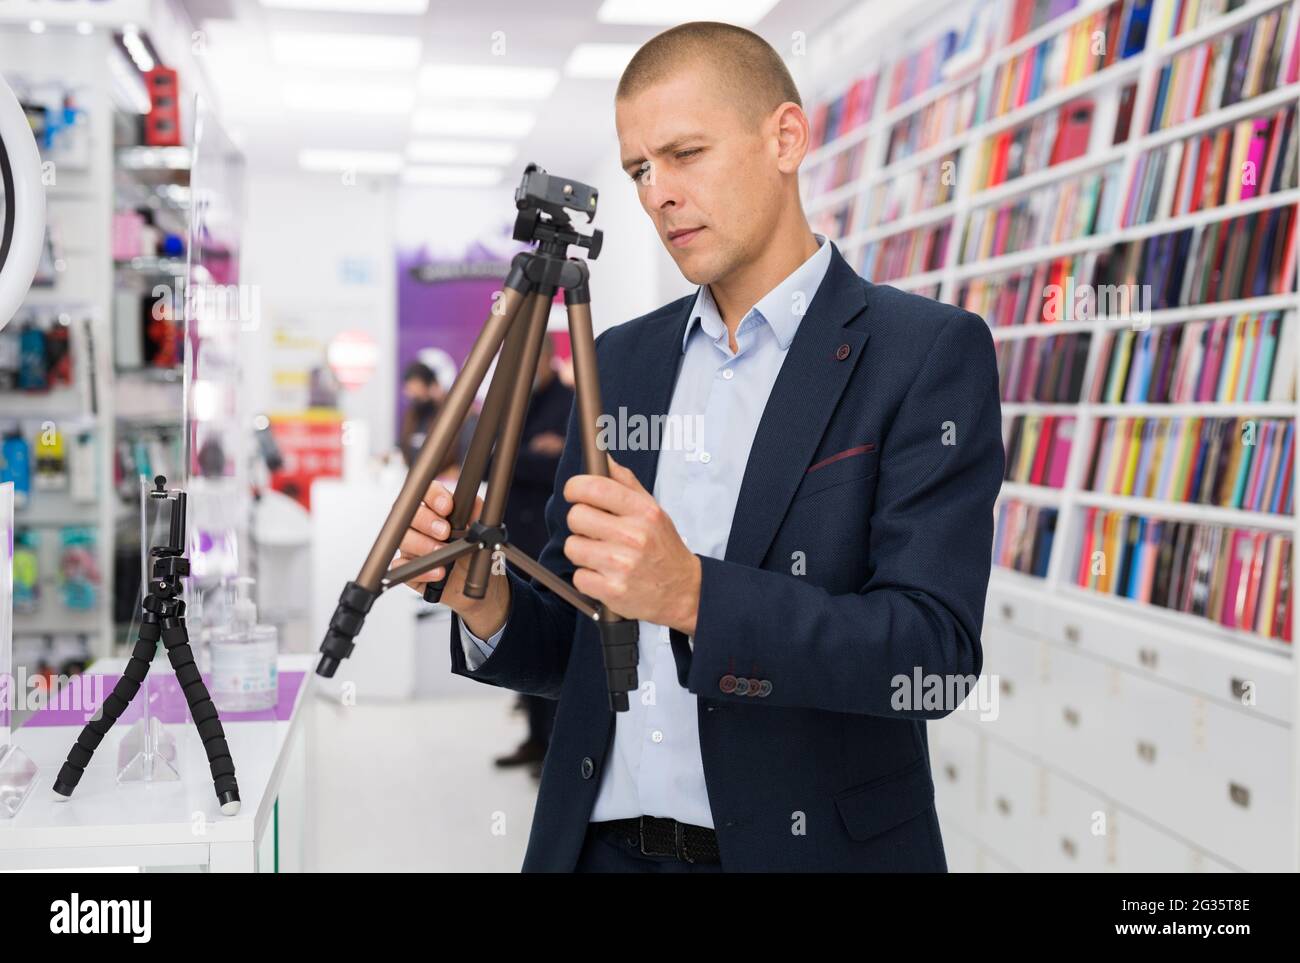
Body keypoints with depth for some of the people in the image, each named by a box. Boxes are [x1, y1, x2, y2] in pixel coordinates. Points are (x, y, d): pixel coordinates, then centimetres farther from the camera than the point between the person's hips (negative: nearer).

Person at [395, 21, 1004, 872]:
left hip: (810, 844, -4)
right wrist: (487, 603, -12)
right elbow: (574, 644, 9)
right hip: (603, 843, 5)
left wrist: (693, 595, -31)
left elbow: (934, 652, -19)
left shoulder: (929, 352, -10)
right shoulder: (620, 360, 6)